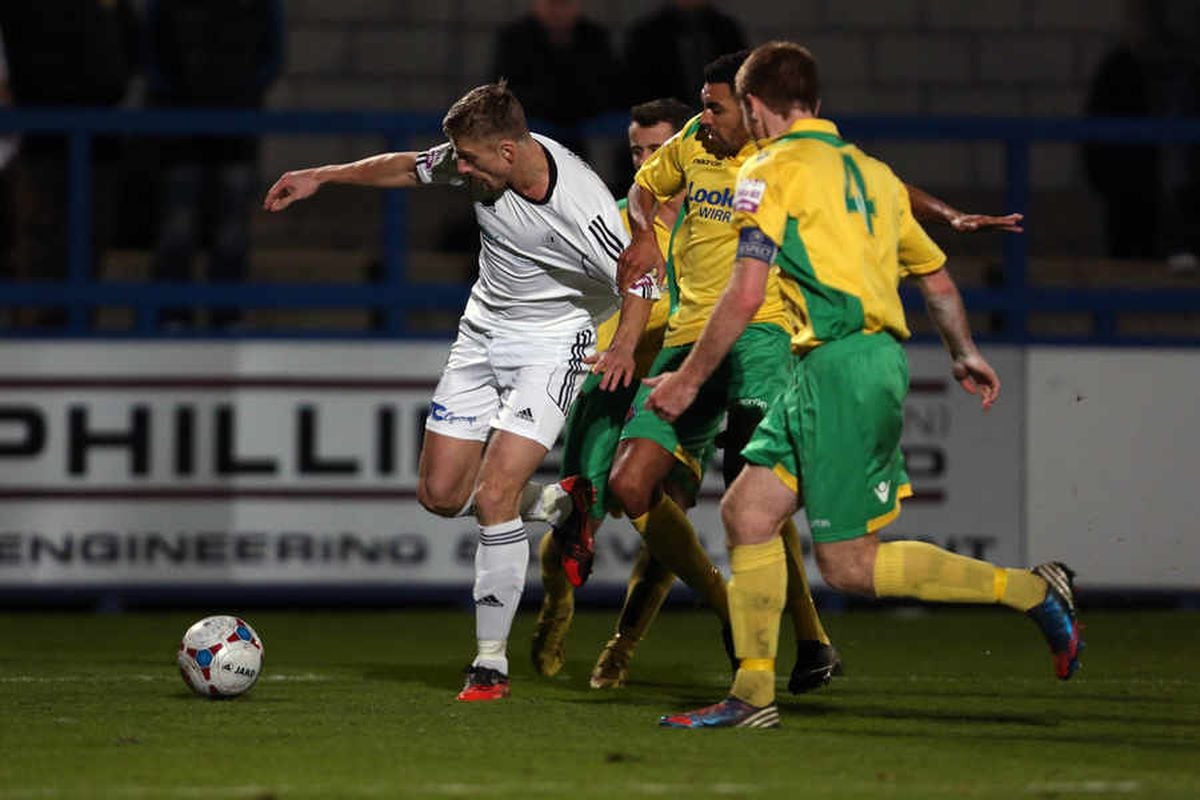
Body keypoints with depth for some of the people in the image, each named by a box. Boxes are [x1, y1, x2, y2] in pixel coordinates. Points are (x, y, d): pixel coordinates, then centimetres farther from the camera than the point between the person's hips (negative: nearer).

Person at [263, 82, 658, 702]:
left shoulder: (580, 206, -29)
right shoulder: (478, 160, -12)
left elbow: (640, 282, -20)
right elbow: (412, 168, 9)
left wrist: (624, 348, -36)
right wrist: (322, 176, 9)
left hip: (551, 344, -7)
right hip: (482, 331, 7)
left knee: (493, 496, -17)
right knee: (439, 494, 5)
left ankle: (491, 662, -7)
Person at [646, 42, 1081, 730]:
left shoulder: (774, 170, -3)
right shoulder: (868, 170, 20)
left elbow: (746, 294, -12)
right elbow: (936, 274, 29)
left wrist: (689, 379, -2)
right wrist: (966, 354, 45)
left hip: (842, 364, -9)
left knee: (848, 564, -6)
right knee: (747, 511, 7)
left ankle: (1031, 590, -4)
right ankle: (753, 695, 3)